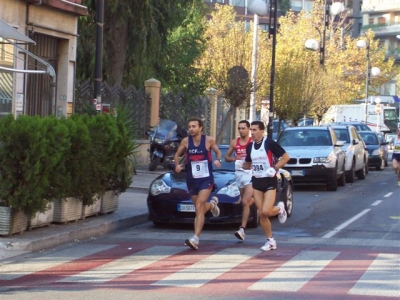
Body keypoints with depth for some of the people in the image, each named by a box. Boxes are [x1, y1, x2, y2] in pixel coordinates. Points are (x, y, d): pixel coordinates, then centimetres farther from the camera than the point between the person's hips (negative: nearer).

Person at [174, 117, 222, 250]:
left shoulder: (209, 140, -8)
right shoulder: (186, 141, -4)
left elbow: (218, 151, 9)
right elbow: (177, 154, 10)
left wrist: (218, 160, -12)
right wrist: (177, 164, -10)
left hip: (206, 179, -4)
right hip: (191, 179, 4)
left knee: (199, 207, -17)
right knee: (199, 209, 16)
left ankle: (195, 239, -22)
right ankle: (212, 204, 53)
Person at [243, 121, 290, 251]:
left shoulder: (270, 143, -11)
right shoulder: (250, 146, 8)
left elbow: (286, 157, -8)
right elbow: (247, 165, 20)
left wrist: (275, 168, -18)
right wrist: (241, 164, -2)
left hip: (270, 181, -6)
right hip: (256, 181, 6)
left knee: (266, 211, -17)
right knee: (261, 214, 3)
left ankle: (280, 208, 17)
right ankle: (270, 241, 14)